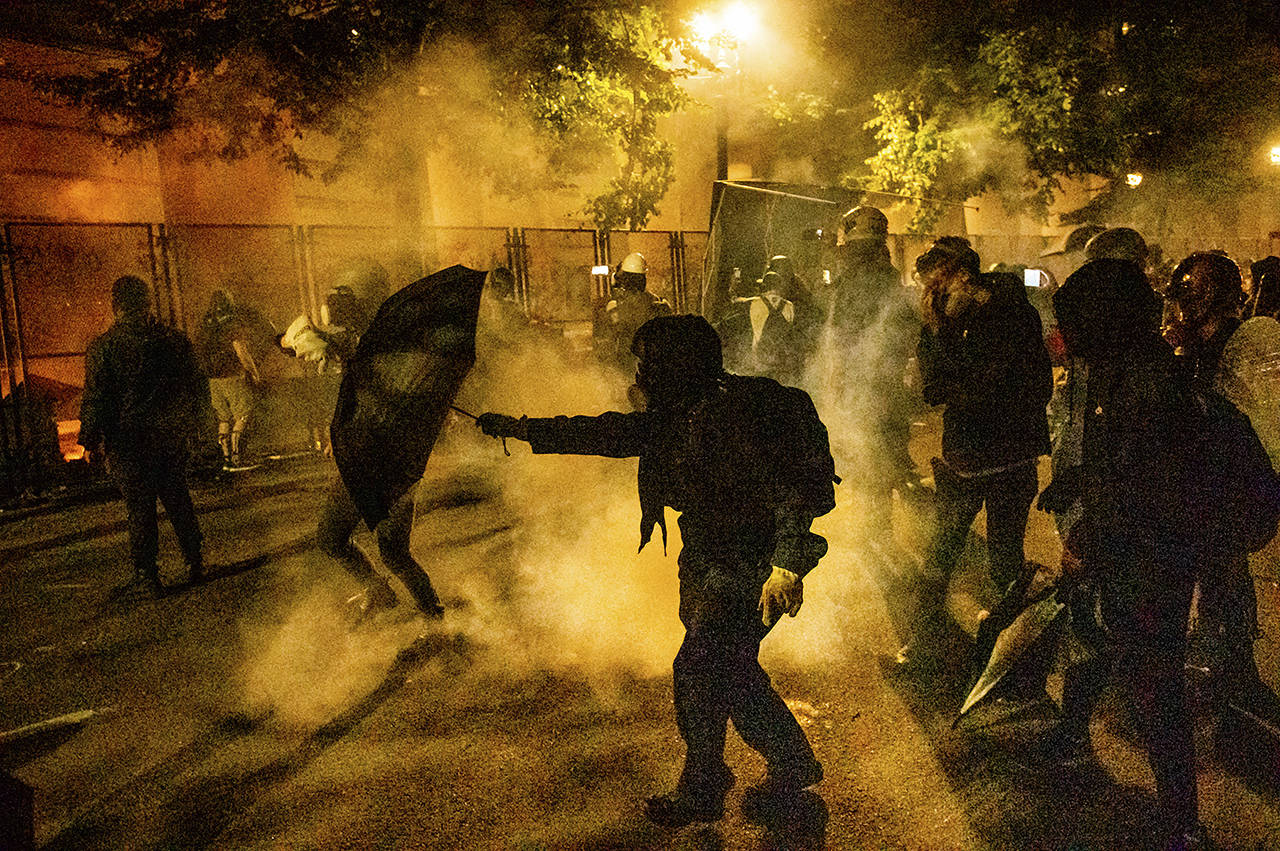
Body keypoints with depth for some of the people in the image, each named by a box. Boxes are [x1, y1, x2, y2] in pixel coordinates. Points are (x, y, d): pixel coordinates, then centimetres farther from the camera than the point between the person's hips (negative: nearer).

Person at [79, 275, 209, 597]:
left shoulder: (102, 347, -10)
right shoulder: (175, 340, -2)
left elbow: (95, 399, -8)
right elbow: (198, 387, 6)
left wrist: (90, 440, 2)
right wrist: (191, 425, 19)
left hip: (127, 441, -3)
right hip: (172, 437, 3)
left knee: (139, 507, 5)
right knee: (178, 499, 17)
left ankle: (147, 575, 9)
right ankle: (195, 562, 23)